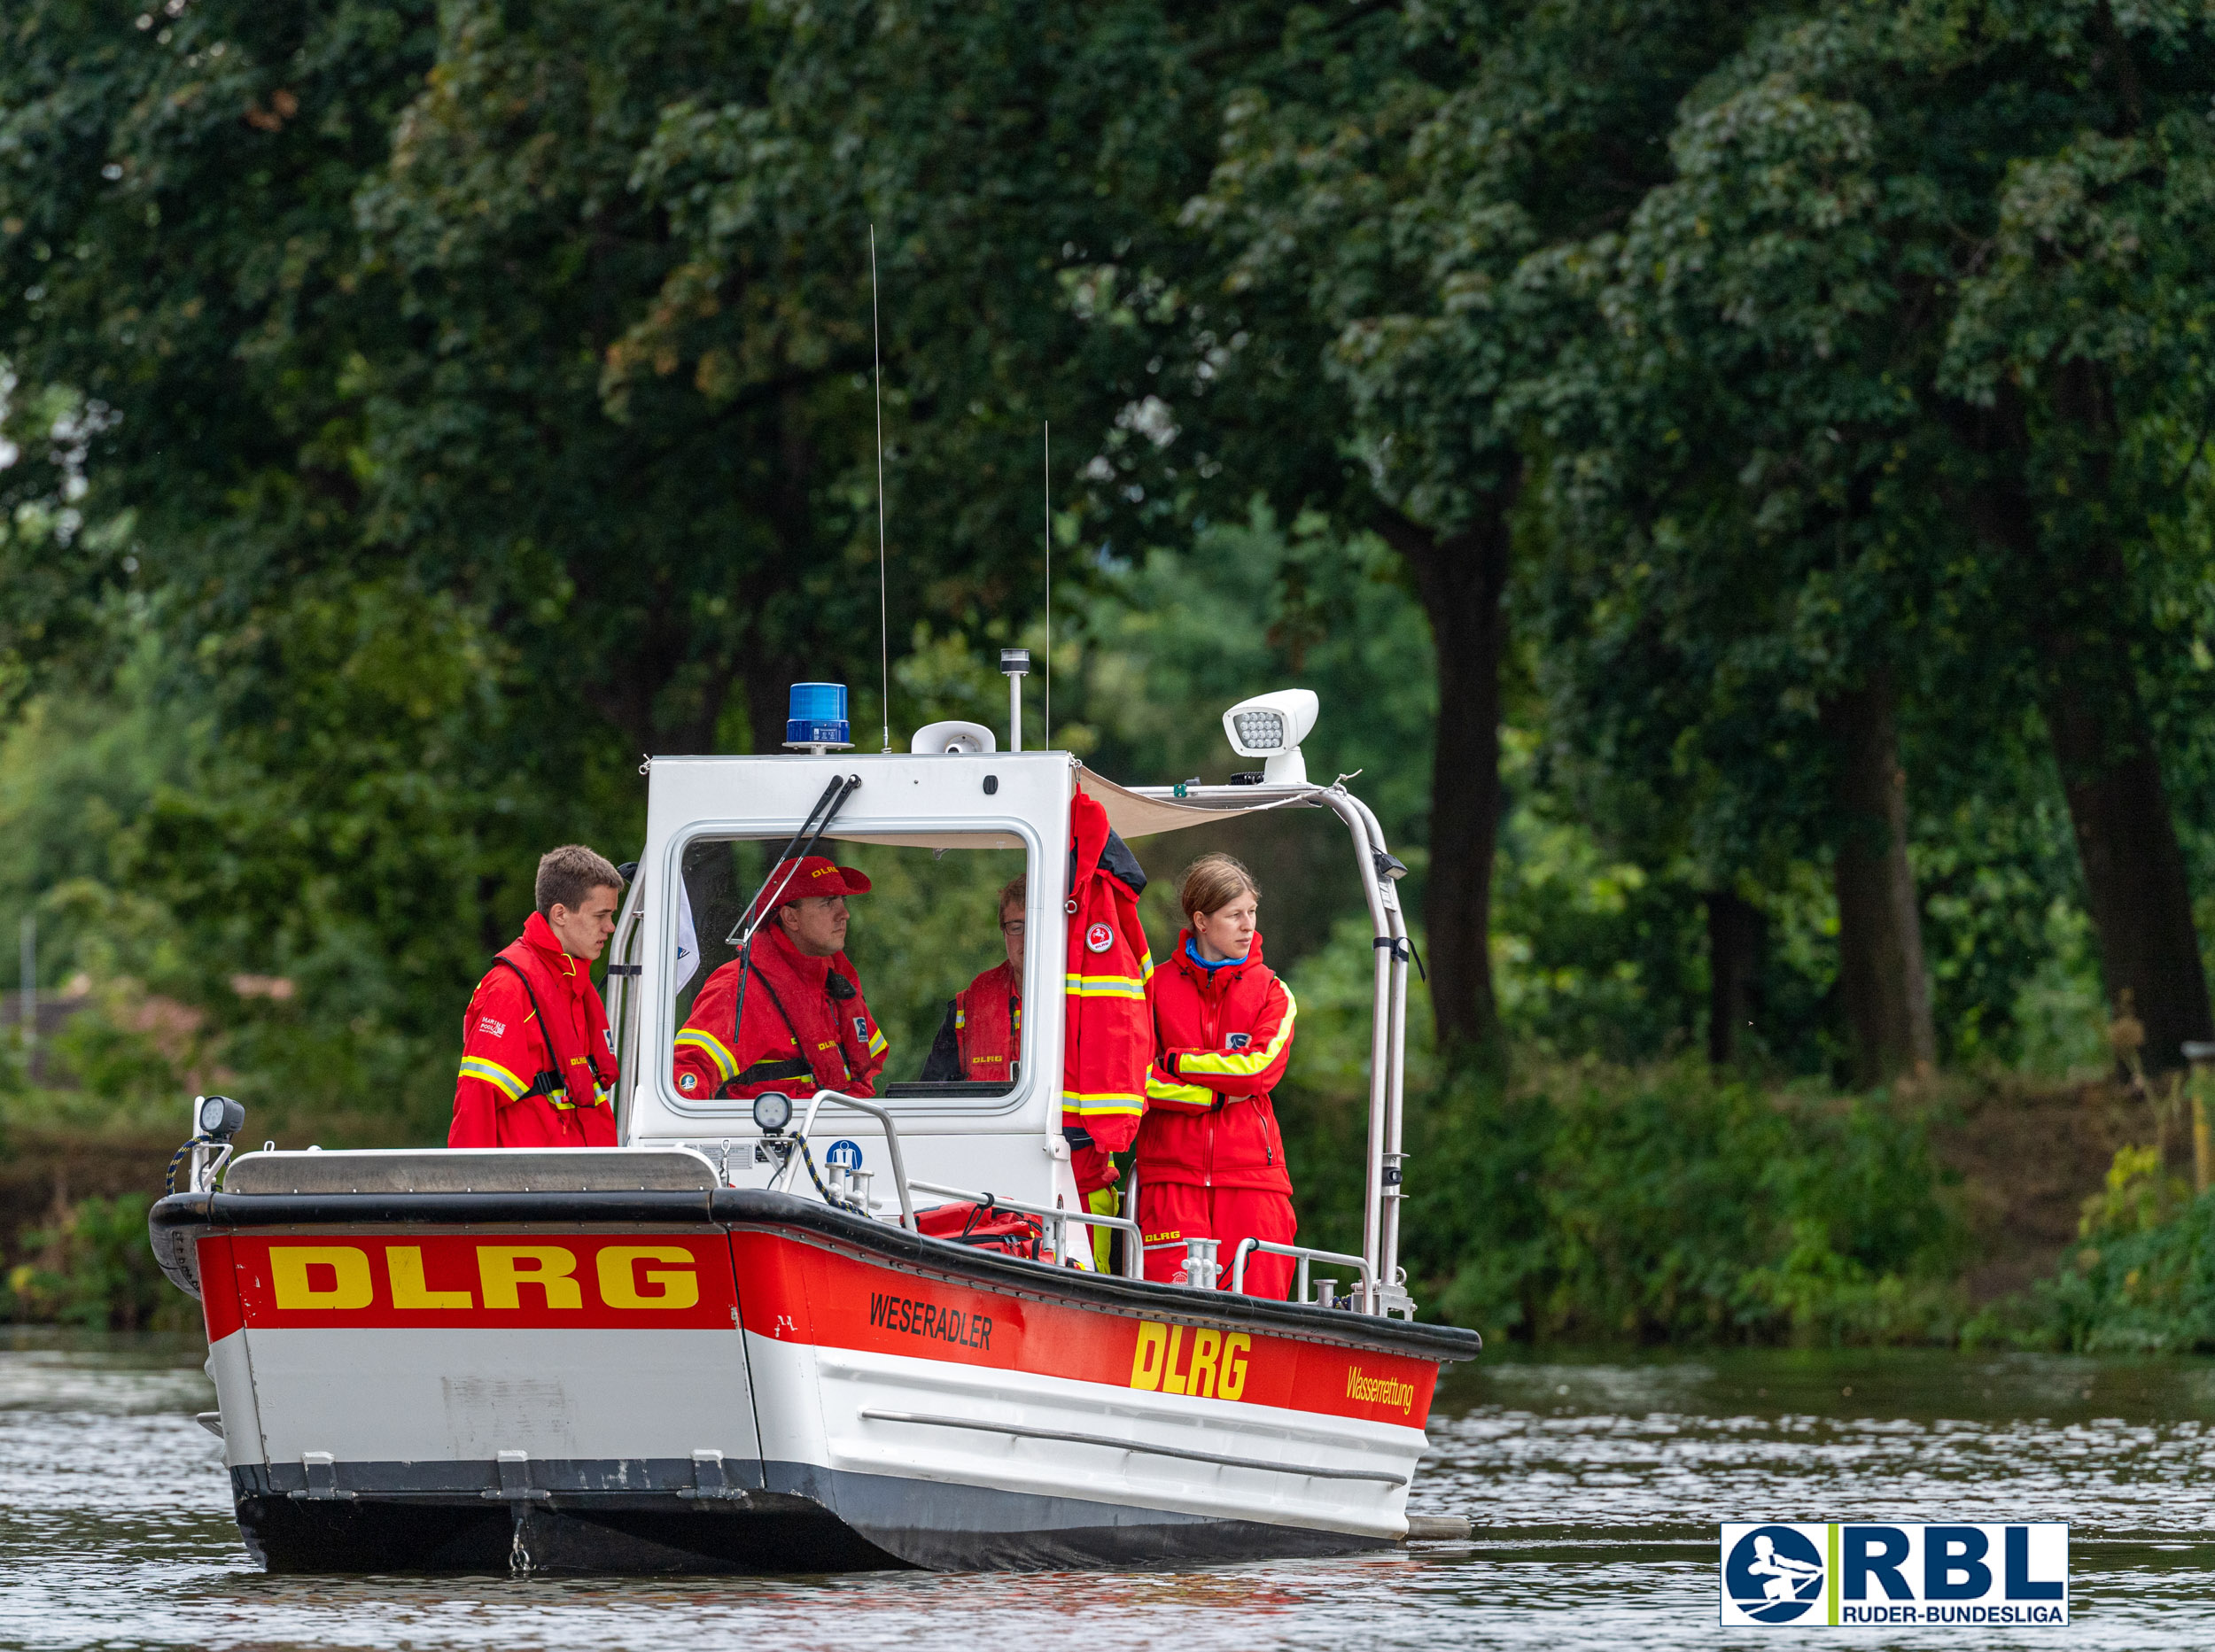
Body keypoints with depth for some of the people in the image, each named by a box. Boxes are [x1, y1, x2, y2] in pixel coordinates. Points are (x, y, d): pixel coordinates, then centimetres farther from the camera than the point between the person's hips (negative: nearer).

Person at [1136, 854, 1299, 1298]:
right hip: (1171, 1172, -1)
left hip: (1250, 1171, 1)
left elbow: (1262, 1068, -7)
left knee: (1259, 1298, -8)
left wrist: (1176, 1063, -4)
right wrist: (1217, 1094, -9)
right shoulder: (1157, 987, 9)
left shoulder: (1272, 992, 10)